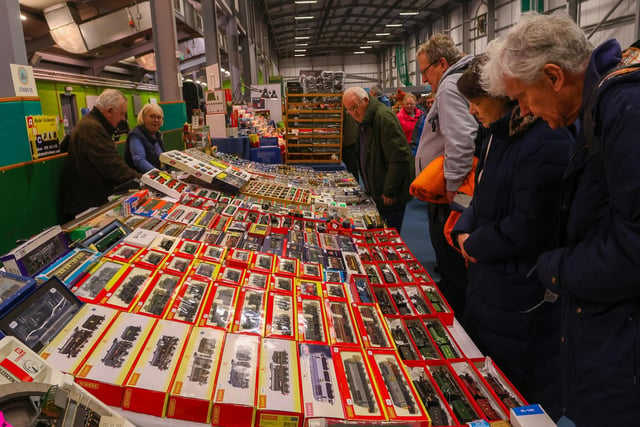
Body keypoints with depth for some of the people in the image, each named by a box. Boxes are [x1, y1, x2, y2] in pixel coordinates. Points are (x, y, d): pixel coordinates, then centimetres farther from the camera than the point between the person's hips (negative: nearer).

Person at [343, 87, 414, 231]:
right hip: (376, 192, 9)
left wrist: (389, 191, -19)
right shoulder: (365, 120, 12)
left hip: (391, 197, -9)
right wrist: (369, 187, 17)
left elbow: (399, 158, -23)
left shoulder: (384, 117, -19)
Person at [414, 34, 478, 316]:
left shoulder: (449, 88, -17)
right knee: (448, 263, 22)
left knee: (452, 270, 2)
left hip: (448, 202, -11)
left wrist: (452, 184, -25)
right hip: (447, 197, 11)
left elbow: (461, 139, -32)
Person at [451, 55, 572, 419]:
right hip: (490, 282, 9)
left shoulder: (546, 142, -23)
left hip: (522, 299, -9)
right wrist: (464, 231, -2)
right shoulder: (502, 135, 9)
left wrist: (476, 245, -11)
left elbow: (528, 226, -26)